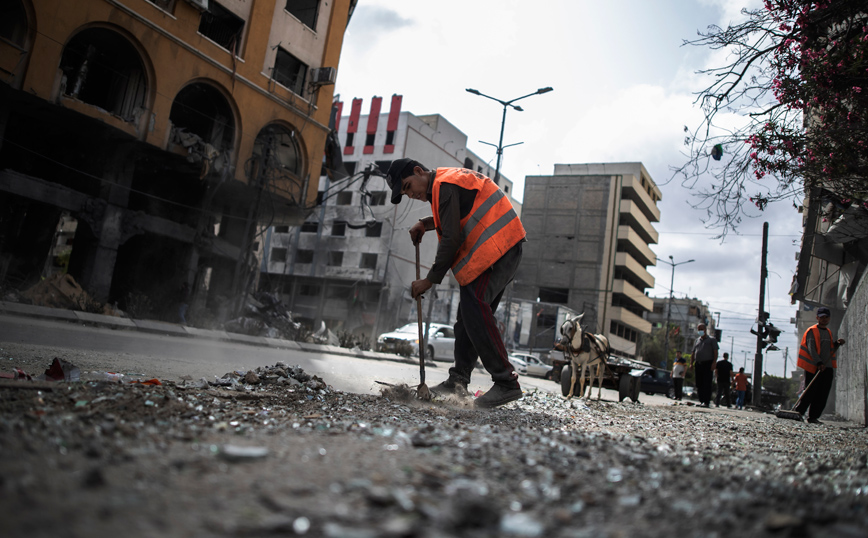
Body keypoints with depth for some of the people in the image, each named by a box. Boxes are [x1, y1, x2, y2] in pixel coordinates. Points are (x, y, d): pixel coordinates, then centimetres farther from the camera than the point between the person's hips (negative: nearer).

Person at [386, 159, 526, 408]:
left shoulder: (445, 185, -12)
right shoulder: (449, 179, 20)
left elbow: (451, 239, -18)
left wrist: (430, 280, -12)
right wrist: (424, 223, 20)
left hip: (495, 248, -11)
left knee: (475, 312, -17)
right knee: (468, 315, 8)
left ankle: (506, 383, -16)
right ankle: (458, 381, 11)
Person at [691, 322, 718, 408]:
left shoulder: (711, 339, 5)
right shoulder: (697, 340, 20)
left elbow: (715, 352, -3)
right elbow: (693, 353, 21)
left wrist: (714, 362, -15)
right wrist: (691, 363, 10)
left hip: (708, 363, -5)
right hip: (698, 364, 6)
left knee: (707, 384, -10)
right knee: (699, 384, 4)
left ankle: (707, 402, -12)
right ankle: (701, 401, 9)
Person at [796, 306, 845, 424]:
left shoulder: (829, 332, 19)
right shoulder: (812, 331, -5)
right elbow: (811, 349, -15)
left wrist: (837, 343, 6)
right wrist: (819, 363, -25)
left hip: (827, 368, 7)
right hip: (813, 368, -7)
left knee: (823, 394, 2)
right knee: (810, 392, -7)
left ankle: (813, 417, 7)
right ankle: (798, 412, 4)